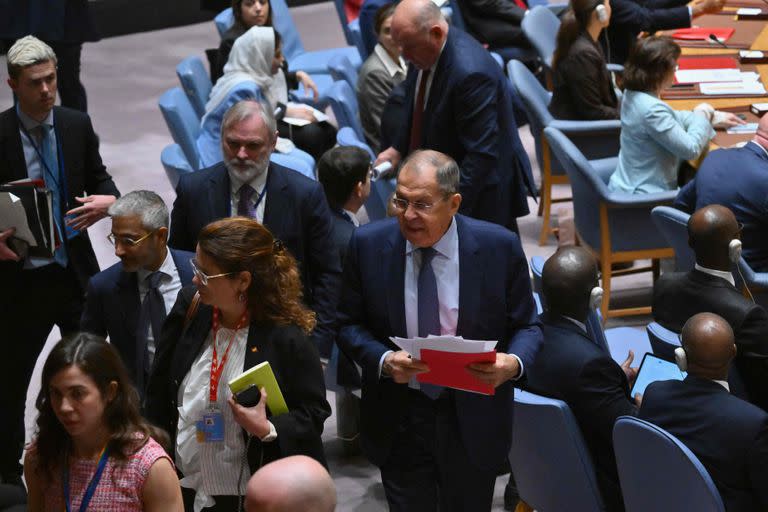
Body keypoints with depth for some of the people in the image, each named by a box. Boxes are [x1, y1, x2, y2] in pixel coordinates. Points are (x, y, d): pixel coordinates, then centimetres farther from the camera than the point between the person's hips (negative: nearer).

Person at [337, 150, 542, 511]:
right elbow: (349, 324, 0)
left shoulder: (499, 247, -11)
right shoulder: (368, 244, -9)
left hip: (473, 422, 0)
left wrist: (514, 363, -23)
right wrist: (384, 360, -19)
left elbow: (526, 326, -1)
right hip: (398, 422, 0)